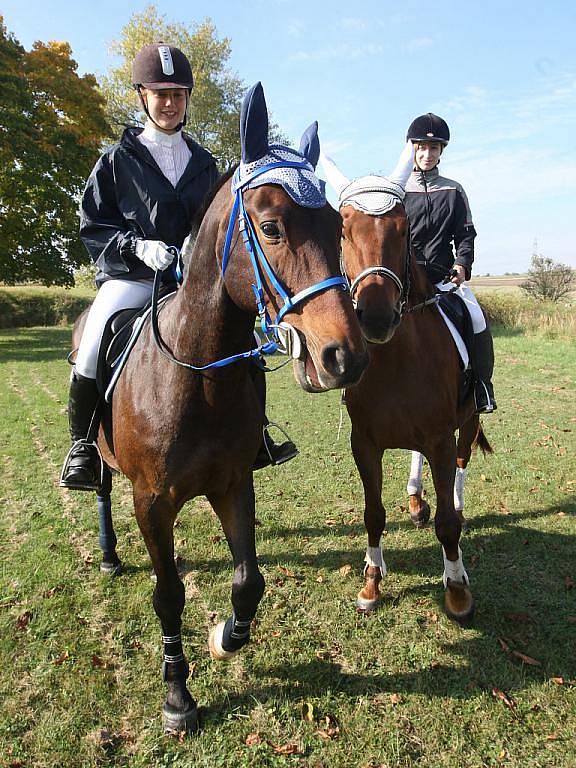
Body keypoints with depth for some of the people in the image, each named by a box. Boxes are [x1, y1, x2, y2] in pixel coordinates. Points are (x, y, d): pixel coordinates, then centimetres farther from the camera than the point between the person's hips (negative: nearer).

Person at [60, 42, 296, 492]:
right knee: (92, 350, -25)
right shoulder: (119, 160, 4)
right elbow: (92, 225, 2)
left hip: (194, 276, 3)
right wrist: (138, 246, -15)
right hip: (132, 275, -3)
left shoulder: (203, 163, 14)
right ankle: (84, 444, -4)